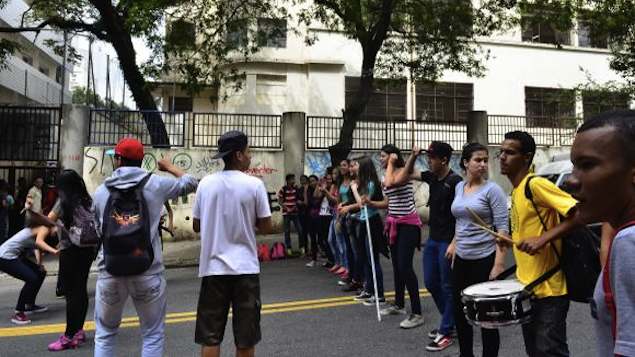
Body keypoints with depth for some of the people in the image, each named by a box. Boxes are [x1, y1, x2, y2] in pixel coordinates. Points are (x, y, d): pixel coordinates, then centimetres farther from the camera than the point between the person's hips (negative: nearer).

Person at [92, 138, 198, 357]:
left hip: (110, 272, 2)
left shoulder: (101, 191, 4)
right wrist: (169, 167, 27)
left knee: (104, 334, 19)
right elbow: (190, 183, 11)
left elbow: (98, 230, 13)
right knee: (153, 335, 11)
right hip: (148, 271, -2)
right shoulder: (155, 184, -3)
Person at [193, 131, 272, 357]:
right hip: (245, 268, -2)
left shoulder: (206, 183, 1)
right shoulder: (254, 185, -8)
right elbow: (266, 227, -5)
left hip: (213, 267, 3)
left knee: (210, 336, 11)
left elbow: (197, 226, 8)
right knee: (245, 337, 11)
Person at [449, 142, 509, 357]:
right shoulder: (459, 187, 8)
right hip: (461, 259, 6)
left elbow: (503, 228, -14)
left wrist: (499, 263, -20)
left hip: (484, 259, -6)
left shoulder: (492, 189, -9)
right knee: (459, 312, 13)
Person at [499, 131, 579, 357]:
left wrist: (543, 239, -28)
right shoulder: (516, 191, 11)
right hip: (527, 288, 9)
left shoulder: (536, 184, -16)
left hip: (549, 290, -9)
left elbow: (580, 212, -23)